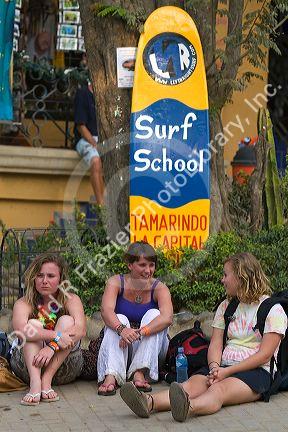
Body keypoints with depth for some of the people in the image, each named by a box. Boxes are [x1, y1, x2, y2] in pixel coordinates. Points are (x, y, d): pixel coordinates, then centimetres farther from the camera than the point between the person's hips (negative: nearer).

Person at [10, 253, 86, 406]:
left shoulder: (70, 300, -1)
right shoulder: (24, 304, -4)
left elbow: (81, 329, -21)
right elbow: (20, 330, -27)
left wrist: (52, 347, -36)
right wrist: (56, 336, -38)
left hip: (64, 368, 0)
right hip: (27, 367, 0)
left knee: (67, 321, -19)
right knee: (33, 324, -21)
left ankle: (47, 380, -29)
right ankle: (35, 383, -42)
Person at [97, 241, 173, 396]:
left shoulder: (159, 288, -9)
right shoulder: (116, 283, -8)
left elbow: (167, 318, -29)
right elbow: (106, 310, -26)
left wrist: (139, 332, -44)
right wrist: (121, 329, -47)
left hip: (150, 347, 0)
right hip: (120, 349, 0)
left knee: (153, 314, -22)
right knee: (120, 319, -26)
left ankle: (140, 372, -35)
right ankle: (111, 376, -45)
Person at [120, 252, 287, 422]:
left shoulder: (273, 309, 0)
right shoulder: (225, 306, 20)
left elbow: (264, 355, -9)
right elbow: (215, 344, 10)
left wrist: (227, 371, -16)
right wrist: (215, 367, -13)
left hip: (257, 371, -5)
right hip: (223, 367, 5)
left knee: (219, 389, -37)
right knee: (192, 384, -26)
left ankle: (188, 407, -68)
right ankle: (149, 403, -54)